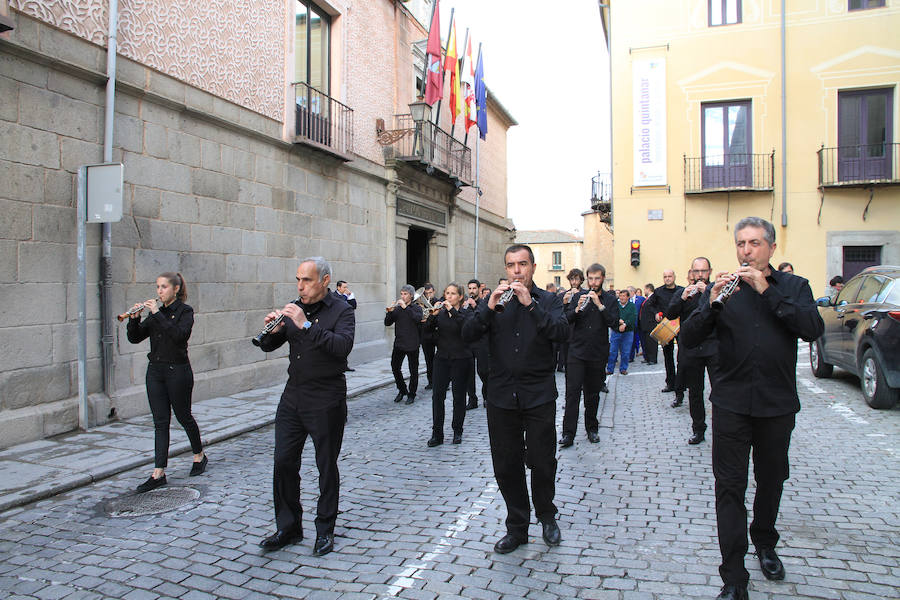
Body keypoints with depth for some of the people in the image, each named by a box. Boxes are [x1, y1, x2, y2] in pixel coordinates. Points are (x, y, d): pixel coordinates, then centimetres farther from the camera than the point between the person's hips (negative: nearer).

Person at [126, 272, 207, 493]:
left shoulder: (185, 311, -7)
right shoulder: (155, 313, 11)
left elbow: (180, 335, -25)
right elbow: (135, 338, 5)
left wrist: (158, 313, -24)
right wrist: (134, 318, -12)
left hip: (178, 371, -5)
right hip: (155, 371, 6)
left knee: (183, 416, 8)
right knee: (160, 422, 4)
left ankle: (199, 456, 30)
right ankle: (159, 473, 6)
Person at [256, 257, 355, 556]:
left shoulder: (341, 311, -8)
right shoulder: (293, 309, 9)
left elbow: (343, 346, -25)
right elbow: (268, 346, 9)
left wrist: (306, 325, -29)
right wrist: (273, 330, -12)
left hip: (326, 402, -5)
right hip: (293, 396, 5)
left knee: (327, 466, 6)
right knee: (284, 462, 8)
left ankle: (325, 530, 22)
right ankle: (288, 528, 24)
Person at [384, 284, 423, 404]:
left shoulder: (416, 307, -2)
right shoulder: (397, 308, 7)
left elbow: (418, 318, -23)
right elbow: (387, 323, 4)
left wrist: (406, 307, -24)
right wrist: (389, 312, -14)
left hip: (412, 345, -3)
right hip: (398, 344, 4)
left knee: (413, 371, 3)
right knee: (395, 368, 4)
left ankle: (411, 394, 18)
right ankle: (402, 390, 24)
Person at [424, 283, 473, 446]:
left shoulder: (466, 313, -1)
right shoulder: (440, 313, 8)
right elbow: (427, 329, -3)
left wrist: (453, 310, -27)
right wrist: (433, 315, -19)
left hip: (461, 359, -2)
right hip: (442, 358, 3)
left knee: (459, 396, 5)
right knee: (437, 395, -3)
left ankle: (457, 431, 19)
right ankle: (437, 433, 3)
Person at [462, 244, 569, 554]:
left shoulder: (548, 300, 4)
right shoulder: (495, 301, 9)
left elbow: (561, 332, -15)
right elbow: (468, 335, -3)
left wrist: (530, 304, -21)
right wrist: (489, 307, -16)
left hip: (539, 396, -2)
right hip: (502, 396, 2)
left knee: (542, 463, 4)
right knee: (506, 467, 8)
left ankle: (546, 516, 32)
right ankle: (517, 528, 26)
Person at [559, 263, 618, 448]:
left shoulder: (610, 299, 4)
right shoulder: (578, 296, 4)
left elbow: (614, 322, -10)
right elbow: (566, 320, -3)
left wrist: (599, 304, -18)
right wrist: (577, 309, -21)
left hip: (597, 354, 1)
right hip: (576, 351, -1)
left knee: (593, 393, 10)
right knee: (572, 391, -7)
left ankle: (592, 428, 26)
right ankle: (568, 433, -4)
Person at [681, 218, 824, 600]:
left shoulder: (794, 287, 4)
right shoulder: (722, 288, 3)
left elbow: (813, 329, -15)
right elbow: (688, 339, -6)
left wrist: (767, 290, -20)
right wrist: (712, 303, -22)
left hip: (778, 403, 1)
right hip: (731, 403, -1)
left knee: (771, 480, 17)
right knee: (730, 487, -2)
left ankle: (764, 543, 43)